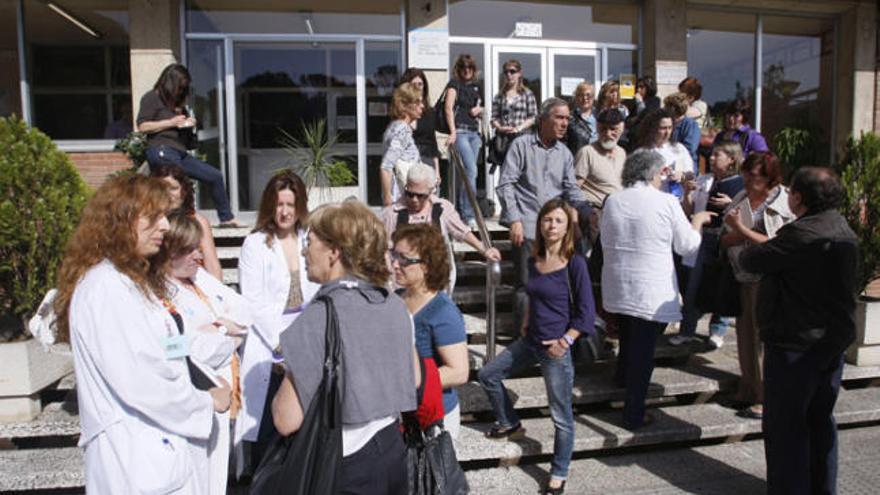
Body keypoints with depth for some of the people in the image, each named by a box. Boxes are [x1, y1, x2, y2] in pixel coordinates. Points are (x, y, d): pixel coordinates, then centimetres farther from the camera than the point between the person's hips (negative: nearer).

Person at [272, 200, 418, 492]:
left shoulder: (318, 319, -22)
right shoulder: (394, 305, -4)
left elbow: (287, 421, -20)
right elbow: (412, 378, 9)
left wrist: (286, 378, -2)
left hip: (345, 470, -6)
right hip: (394, 453, 6)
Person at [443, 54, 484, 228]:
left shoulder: (475, 87, 20)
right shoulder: (454, 84, 1)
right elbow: (448, 108, -10)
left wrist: (479, 109, 5)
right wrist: (452, 132, -20)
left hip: (474, 132, 7)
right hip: (460, 131, -7)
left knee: (466, 173, 7)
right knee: (471, 171, -17)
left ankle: (460, 211, 15)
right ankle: (469, 214, -15)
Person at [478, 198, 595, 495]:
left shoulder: (575, 263, -14)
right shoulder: (534, 260, 3)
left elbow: (586, 313, -12)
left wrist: (565, 342, -17)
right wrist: (527, 323, 11)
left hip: (556, 348, -7)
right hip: (530, 342, 7)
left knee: (561, 417, 4)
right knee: (488, 375, 16)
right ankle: (510, 425, 38)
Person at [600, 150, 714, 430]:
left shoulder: (612, 201, 0)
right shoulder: (666, 202, -12)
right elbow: (687, 246, -3)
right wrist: (697, 221, 14)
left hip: (617, 288, 5)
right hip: (651, 292, -5)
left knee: (628, 335, 28)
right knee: (644, 350, 4)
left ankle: (622, 376, 50)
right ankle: (634, 414, 13)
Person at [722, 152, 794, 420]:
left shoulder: (787, 204, -8)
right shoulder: (740, 199, 7)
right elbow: (726, 239, 4)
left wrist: (742, 229, -18)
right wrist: (737, 233, -17)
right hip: (745, 279, 5)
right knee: (746, 337, 13)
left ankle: (767, 399, 13)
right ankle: (748, 392, 28)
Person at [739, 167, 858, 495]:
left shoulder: (801, 234, -23)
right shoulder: (843, 229, 6)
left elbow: (752, 260, -16)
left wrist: (747, 251, 5)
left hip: (796, 345, -9)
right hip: (835, 340, 9)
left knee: (785, 424, 4)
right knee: (820, 419, 21)